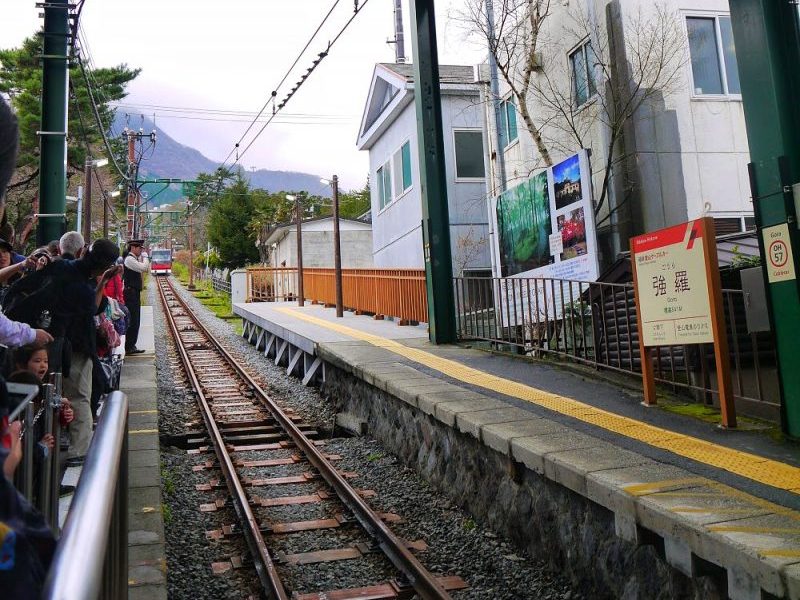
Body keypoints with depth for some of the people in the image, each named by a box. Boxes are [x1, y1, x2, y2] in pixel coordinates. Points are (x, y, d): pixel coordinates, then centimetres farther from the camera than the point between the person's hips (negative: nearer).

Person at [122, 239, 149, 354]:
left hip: (135, 293, 10)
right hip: (131, 292, -10)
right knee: (132, 320, -9)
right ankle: (129, 347, -6)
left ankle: (131, 346, 19)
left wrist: (142, 257, 10)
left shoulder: (134, 259, 18)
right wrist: (145, 256, -6)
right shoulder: (129, 259, -13)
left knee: (135, 320, 13)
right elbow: (144, 267, -22)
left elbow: (142, 269, 19)